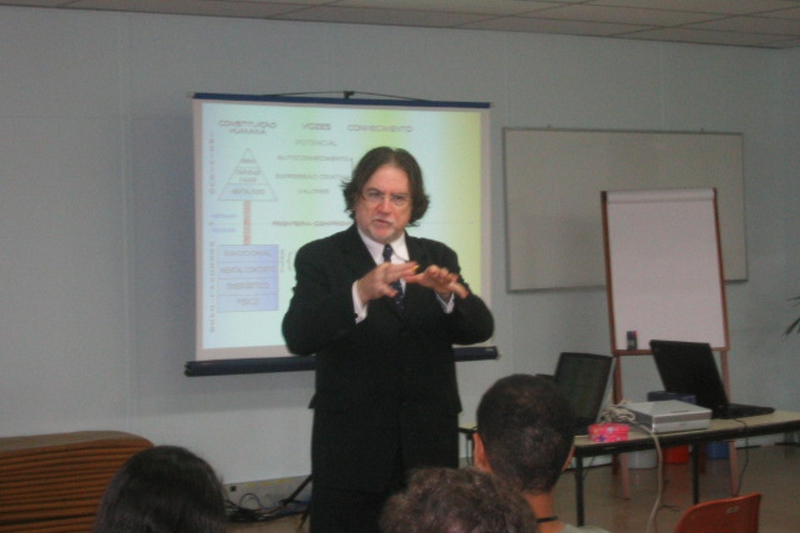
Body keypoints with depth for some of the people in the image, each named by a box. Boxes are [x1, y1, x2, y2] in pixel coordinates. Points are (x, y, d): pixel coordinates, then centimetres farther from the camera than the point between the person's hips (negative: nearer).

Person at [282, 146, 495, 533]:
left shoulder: (438, 258, 10)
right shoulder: (320, 258, -1)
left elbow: (480, 329, -3)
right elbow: (298, 337, -17)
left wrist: (449, 292, -24)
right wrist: (360, 293, -34)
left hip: (429, 447, 3)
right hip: (351, 451, -3)